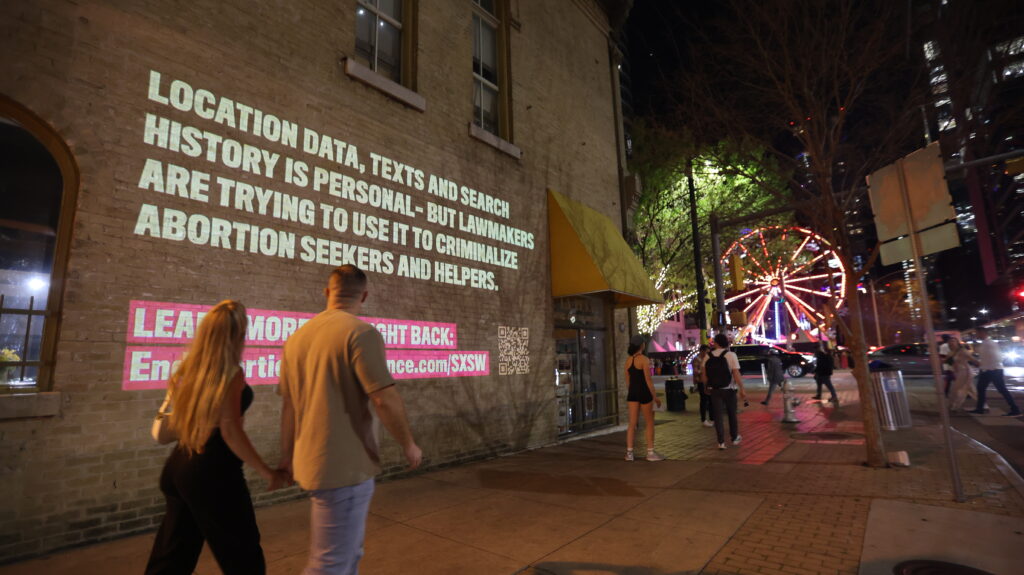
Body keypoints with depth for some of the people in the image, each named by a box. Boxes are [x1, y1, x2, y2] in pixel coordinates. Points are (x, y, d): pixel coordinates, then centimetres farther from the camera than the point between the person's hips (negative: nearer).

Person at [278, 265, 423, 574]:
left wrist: (287, 455, 22)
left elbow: (288, 404, 12)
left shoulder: (297, 336, 7)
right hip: (345, 465, -8)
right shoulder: (361, 332, -16)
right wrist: (409, 445, -7)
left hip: (312, 460, 8)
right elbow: (385, 399, -21)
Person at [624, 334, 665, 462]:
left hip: (632, 393, 6)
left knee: (632, 423, 8)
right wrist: (655, 397, -7)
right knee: (649, 423, 8)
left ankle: (629, 452, 8)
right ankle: (650, 452, 14)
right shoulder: (644, 359, -13)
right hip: (644, 393, -6)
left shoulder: (628, 360, 6)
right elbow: (648, 380, -14)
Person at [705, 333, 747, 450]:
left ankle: (721, 442, 5)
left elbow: (705, 373, 4)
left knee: (718, 416, 6)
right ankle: (735, 438, 31)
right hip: (729, 389, -1)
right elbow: (736, 374, -17)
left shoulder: (708, 356, -1)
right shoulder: (731, 355, -11)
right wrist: (742, 389, -11)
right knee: (732, 414, 17)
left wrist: (707, 386, 18)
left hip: (715, 390, 2)